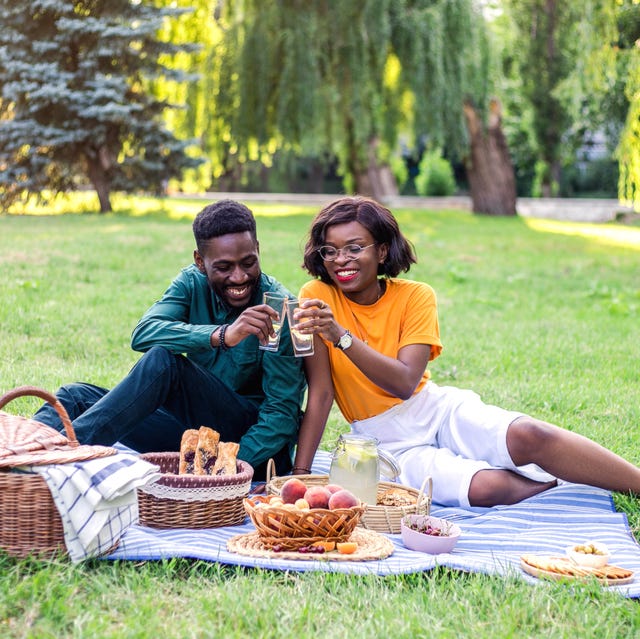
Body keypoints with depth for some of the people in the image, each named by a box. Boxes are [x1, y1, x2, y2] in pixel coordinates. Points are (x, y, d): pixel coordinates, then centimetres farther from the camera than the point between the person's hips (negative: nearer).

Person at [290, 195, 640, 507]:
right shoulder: (318, 297, -9)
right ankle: (563, 482, -2)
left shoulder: (415, 296, -7)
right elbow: (320, 393, -9)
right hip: (388, 441, -1)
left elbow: (405, 383, -20)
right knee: (487, 487, -29)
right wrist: (299, 474, -14)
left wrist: (341, 336, -30)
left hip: (435, 409, 2)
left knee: (529, 435, -27)